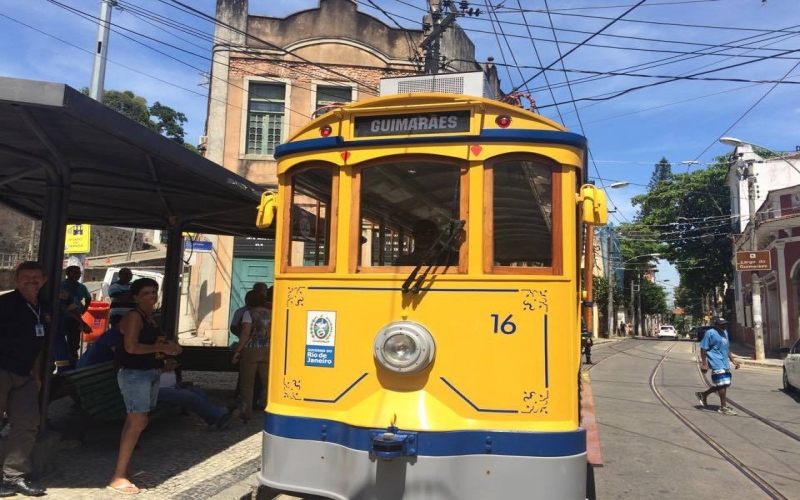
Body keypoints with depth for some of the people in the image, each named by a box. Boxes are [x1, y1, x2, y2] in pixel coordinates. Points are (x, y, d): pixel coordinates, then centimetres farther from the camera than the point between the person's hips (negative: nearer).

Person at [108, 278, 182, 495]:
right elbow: (131, 347, -23)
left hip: (151, 374, 9)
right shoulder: (134, 316, -12)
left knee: (137, 422, 15)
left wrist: (168, 346, 7)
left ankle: (125, 467, 26)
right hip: (134, 374, -9)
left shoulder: (150, 317, 15)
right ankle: (118, 477, -8)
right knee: (137, 422, -13)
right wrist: (161, 348, -17)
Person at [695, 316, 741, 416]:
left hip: (725, 363, 9)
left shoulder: (724, 333, 14)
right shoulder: (710, 333, -11)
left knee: (725, 383, 12)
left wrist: (733, 360, 19)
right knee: (723, 383, -9)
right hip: (716, 362, -9)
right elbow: (703, 349, -12)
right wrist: (704, 364, -16)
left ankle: (703, 394, 26)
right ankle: (723, 407, 3)